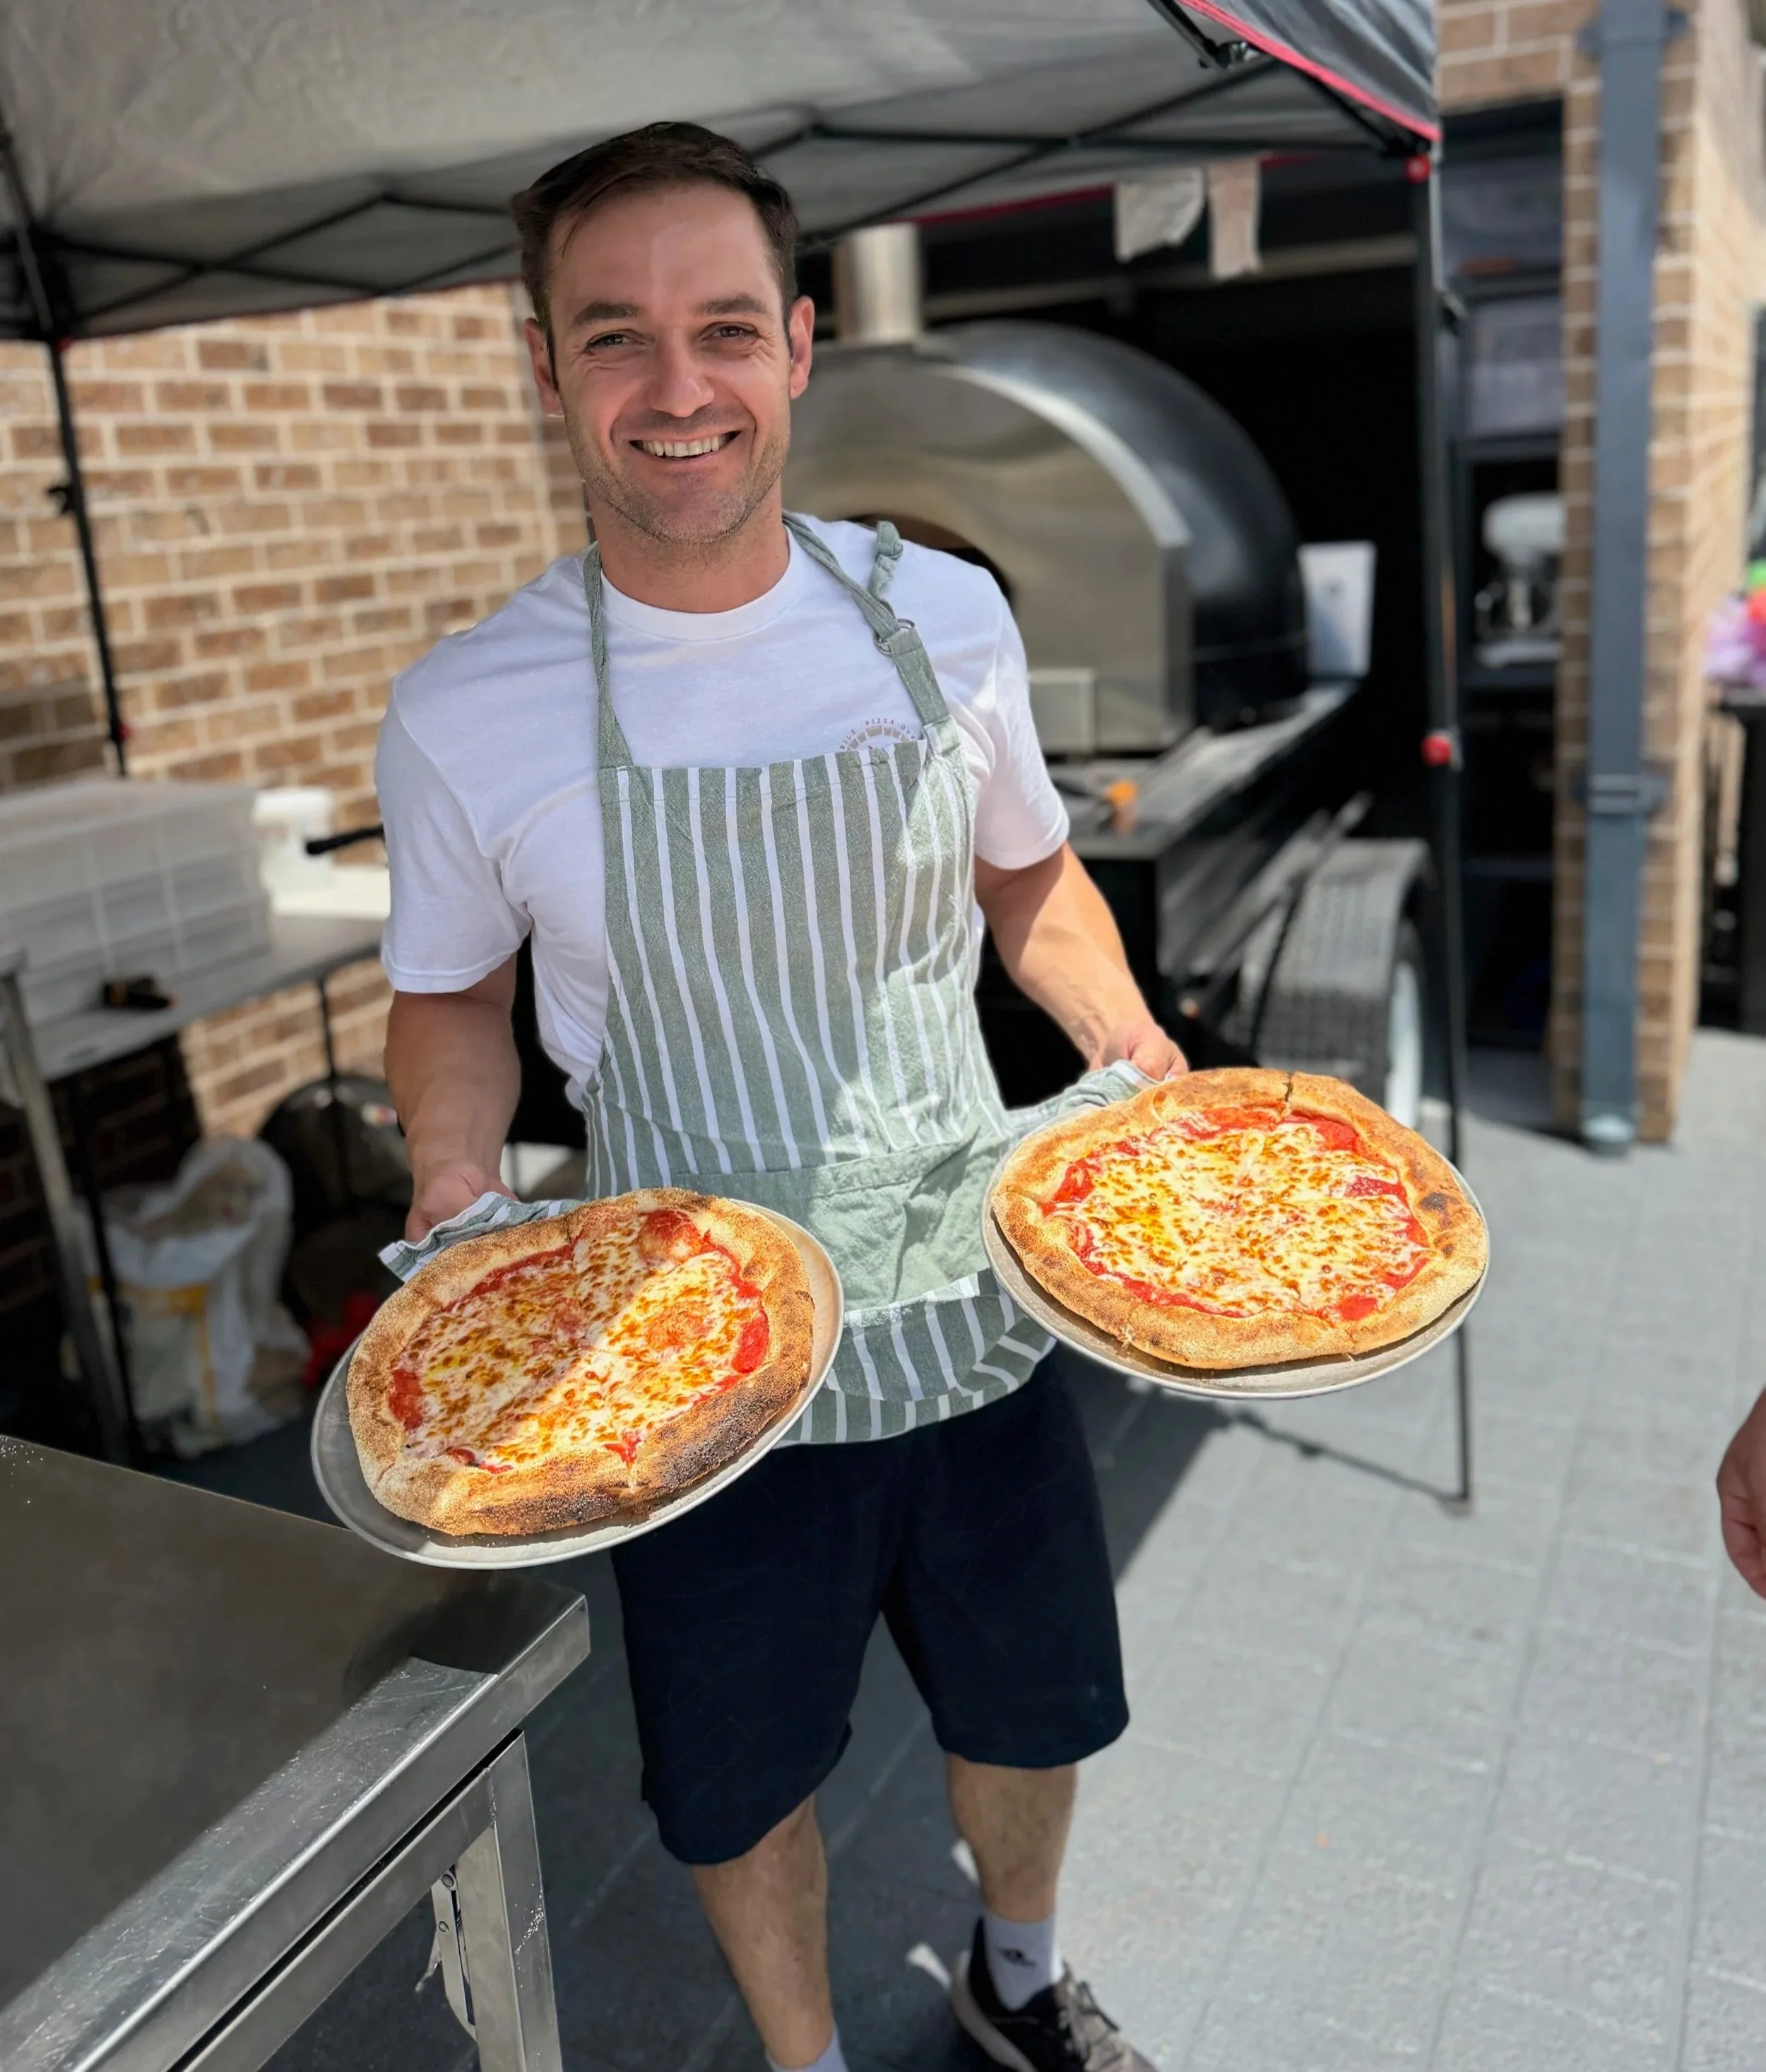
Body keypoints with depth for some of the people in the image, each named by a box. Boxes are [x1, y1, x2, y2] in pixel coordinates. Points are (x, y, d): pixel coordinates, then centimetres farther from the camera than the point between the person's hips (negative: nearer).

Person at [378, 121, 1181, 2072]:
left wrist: (1135, 1051, -5)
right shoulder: (466, 714, -13)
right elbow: (451, 996, 3)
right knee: (745, 1785, 18)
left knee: (1031, 1711, 24)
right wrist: (454, 1192, -13)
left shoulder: (942, 615, -6)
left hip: (975, 1312, 3)